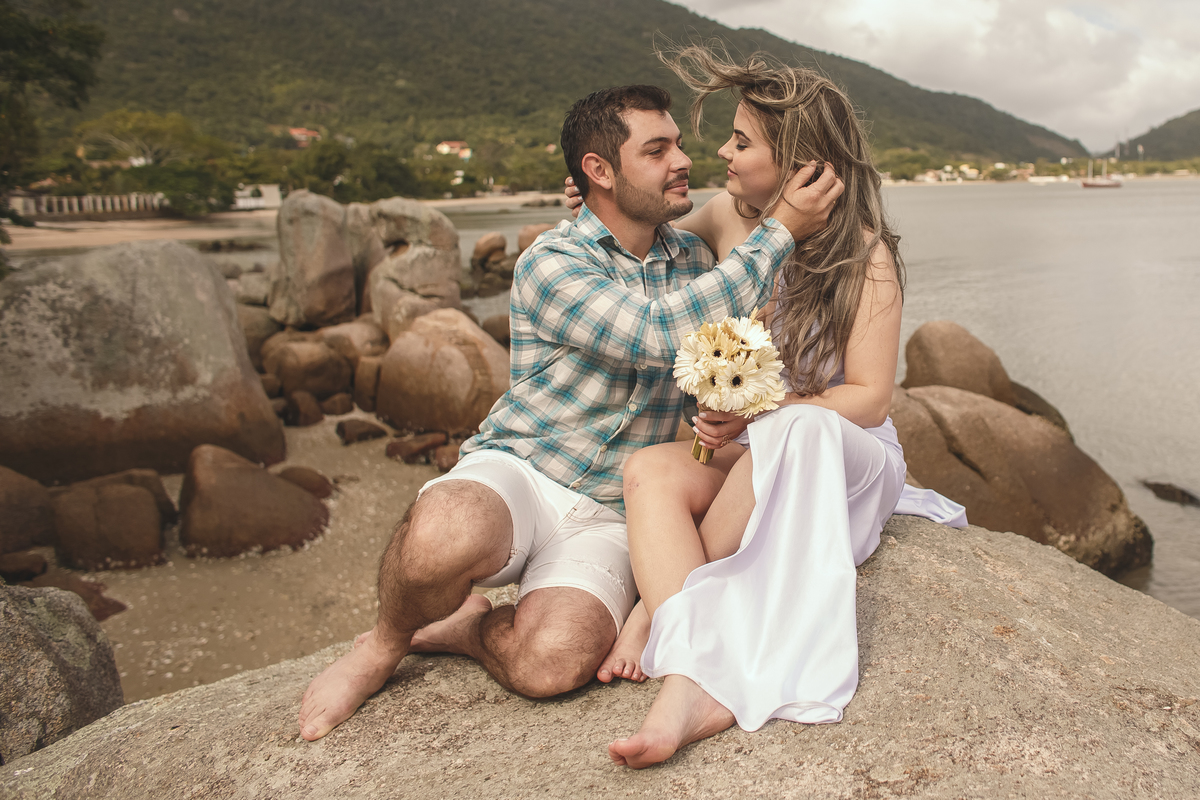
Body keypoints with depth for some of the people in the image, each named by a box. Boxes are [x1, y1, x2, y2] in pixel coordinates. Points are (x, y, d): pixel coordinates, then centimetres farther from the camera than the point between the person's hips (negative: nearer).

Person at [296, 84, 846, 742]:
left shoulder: (692, 258, 11)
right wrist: (779, 230, -17)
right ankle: (386, 642, -6)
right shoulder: (551, 263, -10)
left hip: (609, 515, 3)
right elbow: (661, 332, -24)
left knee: (553, 662, -29)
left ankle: (464, 626, 4)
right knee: (444, 536, -40)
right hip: (516, 472, -3)